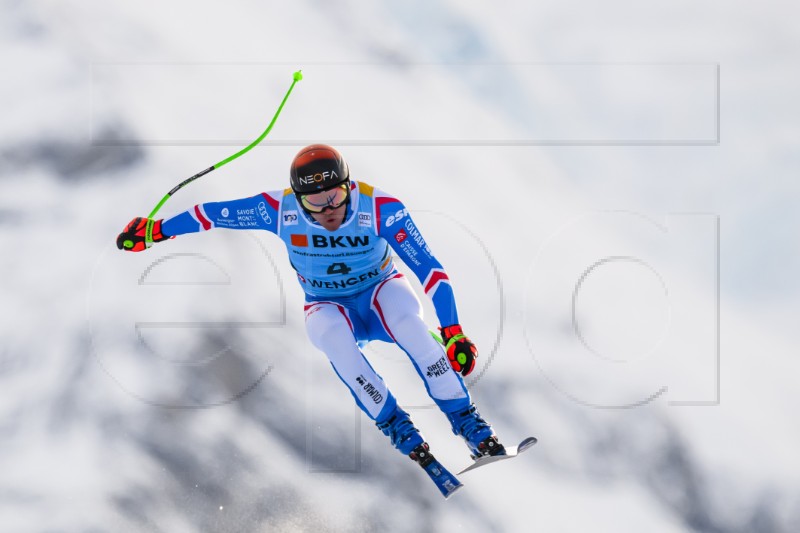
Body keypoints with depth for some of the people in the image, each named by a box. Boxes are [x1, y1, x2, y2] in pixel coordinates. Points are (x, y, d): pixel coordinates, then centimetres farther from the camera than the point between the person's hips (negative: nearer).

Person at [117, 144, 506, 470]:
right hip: (328, 306, 1)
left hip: (380, 290, -1)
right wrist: (155, 230, -6)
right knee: (331, 332, -36)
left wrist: (453, 334, -35)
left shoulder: (379, 209, -27)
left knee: (405, 316, -37)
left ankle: (468, 424, -30)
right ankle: (395, 426, -23)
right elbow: (216, 213, -9)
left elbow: (430, 271, -27)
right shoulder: (280, 211, -22)